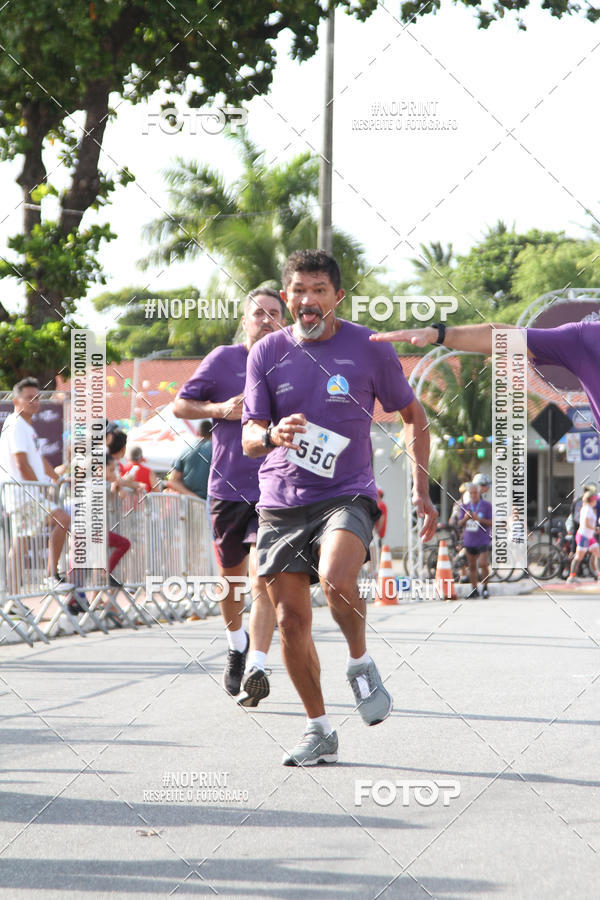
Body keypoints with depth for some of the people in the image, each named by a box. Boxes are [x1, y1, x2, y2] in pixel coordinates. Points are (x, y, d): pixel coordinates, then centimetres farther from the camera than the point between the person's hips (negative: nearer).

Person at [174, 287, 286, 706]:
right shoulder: (223, 359, 3)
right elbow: (181, 405, 6)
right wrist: (221, 409, -10)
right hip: (228, 488, 1)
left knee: (263, 577, -16)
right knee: (231, 577, 13)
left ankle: (256, 668, -22)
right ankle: (237, 643, 41)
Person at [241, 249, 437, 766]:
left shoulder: (369, 349, -2)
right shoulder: (266, 354, 3)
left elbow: (413, 416, 11)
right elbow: (249, 438, -1)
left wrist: (421, 489, 4)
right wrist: (272, 436, -25)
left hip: (347, 495, -3)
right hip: (281, 503, 3)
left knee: (336, 578, -31)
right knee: (291, 620, 0)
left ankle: (362, 665, -2)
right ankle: (319, 731, 15)